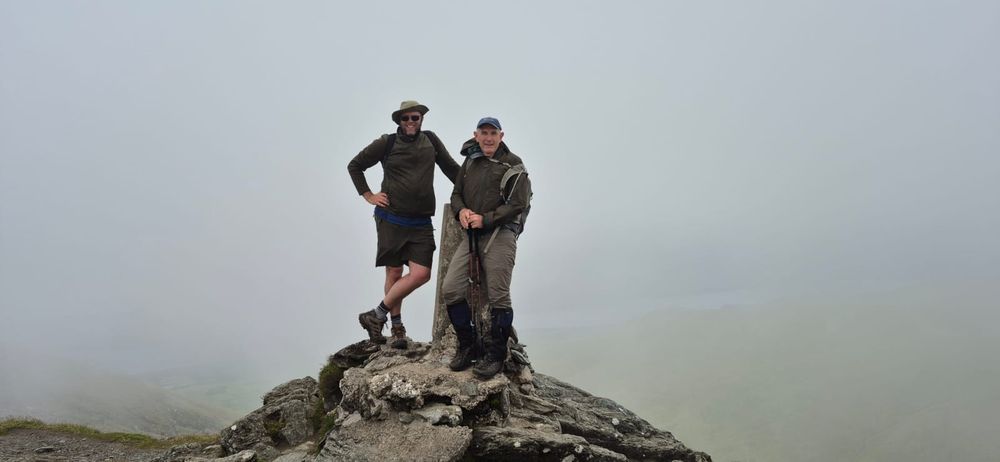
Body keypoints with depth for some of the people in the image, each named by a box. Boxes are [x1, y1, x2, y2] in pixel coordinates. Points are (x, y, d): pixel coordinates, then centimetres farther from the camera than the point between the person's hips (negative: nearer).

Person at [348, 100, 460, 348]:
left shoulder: (430, 140, 8)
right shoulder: (387, 143, 0)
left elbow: (451, 168, 14)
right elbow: (354, 165, 9)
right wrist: (368, 196, 2)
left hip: (421, 223, 3)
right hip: (391, 219, -2)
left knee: (421, 274, -8)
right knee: (394, 273, 3)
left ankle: (376, 316, 5)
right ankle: (397, 328, 16)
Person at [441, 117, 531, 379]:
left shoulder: (513, 166, -2)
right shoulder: (470, 162, 17)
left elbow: (518, 204, -10)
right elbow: (456, 193, 21)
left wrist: (485, 219, -15)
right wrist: (461, 210, -2)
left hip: (500, 235, -6)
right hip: (472, 235, 6)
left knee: (498, 297, -5)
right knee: (450, 289, -3)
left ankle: (495, 355, 8)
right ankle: (467, 347, 12)